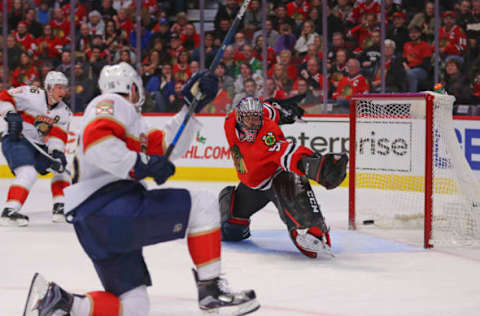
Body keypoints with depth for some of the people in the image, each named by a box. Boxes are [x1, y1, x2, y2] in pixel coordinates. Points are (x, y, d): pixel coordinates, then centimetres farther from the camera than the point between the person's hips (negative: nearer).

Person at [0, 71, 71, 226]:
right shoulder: (30, 94, -15)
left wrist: (57, 152, -23)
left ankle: (60, 208, 14)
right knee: (28, 173, -27)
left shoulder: (64, 112, 3)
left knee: (62, 166, 8)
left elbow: (57, 135, -6)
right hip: (15, 140, -8)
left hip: (39, 146, 8)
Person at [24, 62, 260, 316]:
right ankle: (211, 292, -7)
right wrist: (139, 165, -22)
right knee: (203, 205, -6)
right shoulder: (113, 104, 1)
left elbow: (167, 145, 26)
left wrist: (192, 106, 21)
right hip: (108, 206, -10)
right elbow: (96, 141, -18)